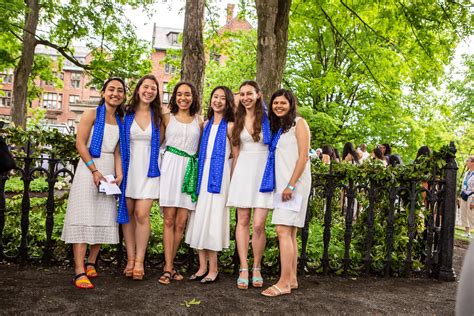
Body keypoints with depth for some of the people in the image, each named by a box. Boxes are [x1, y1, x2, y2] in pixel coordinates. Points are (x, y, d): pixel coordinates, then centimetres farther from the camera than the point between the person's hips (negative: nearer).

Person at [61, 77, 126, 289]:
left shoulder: (120, 121, 14)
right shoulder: (92, 114, -1)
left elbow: (117, 151, 12)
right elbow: (80, 143, -8)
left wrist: (119, 174, -3)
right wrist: (94, 170, -16)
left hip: (108, 171, 6)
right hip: (88, 168, -5)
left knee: (104, 219, 7)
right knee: (84, 218, -8)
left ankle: (91, 263, 21)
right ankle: (79, 272, -8)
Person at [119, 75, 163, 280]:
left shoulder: (158, 116, 6)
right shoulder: (127, 115, 5)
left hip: (148, 170, -1)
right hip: (129, 168, 1)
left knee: (142, 214, -8)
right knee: (128, 213, 3)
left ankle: (139, 261, 3)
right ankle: (130, 259, 13)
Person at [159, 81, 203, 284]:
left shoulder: (199, 121, 13)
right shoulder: (167, 118, 10)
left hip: (190, 169, 2)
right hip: (170, 166, -1)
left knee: (181, 223, 0)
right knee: (169, 220, -6)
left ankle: (169, 264, 13)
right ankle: (168, 267, -2)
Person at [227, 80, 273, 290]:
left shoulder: (267, 118, 2)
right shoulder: (238, 120, 13)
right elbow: (236, 152, 15)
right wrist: (233, 177, 11)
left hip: (263, 172, -3)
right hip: (243, 171, 3)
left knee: (258, 225, -6)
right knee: (243, 221, 2)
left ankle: (257, 268, 12)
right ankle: (243, 269, 10)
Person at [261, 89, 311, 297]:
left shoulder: (299, 123, -2)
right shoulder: (276, 127, 19)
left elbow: (303, 157, -11)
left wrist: (291, 185, -18)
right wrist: (282, 186, 8)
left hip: (295, 184, -7)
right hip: (281, 184, 8)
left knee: (283, 231, -14)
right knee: (289, 233, 8)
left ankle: (284, 283, -11)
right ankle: (292, 279, 14)